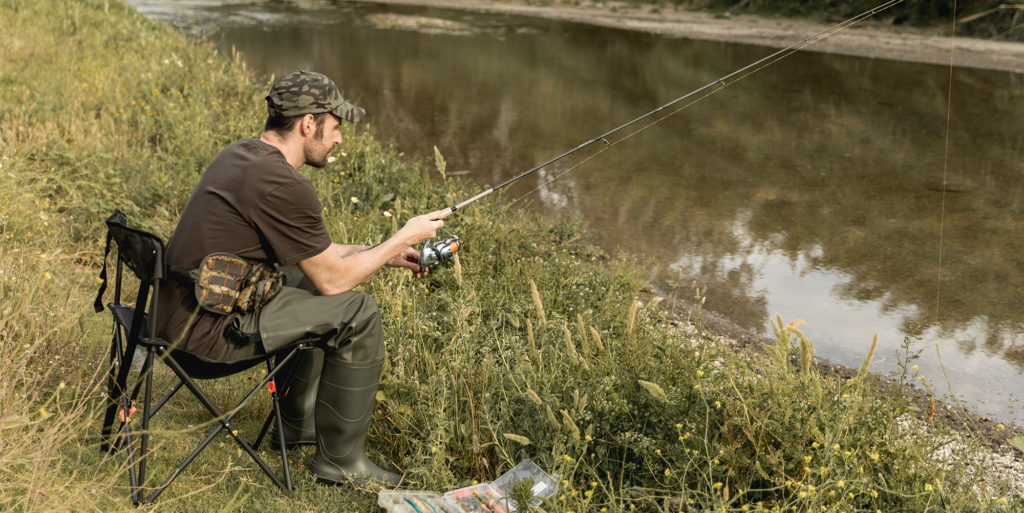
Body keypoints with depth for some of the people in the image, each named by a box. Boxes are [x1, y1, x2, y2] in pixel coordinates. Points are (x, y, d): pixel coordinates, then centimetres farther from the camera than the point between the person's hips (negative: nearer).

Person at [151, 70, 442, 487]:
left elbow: (310, 251, 20)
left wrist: (383, 253, 16)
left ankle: (298, 424, 36)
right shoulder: (284, 186, -21)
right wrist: (403, 239, 0)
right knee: (356, 312, -7)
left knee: (313, 293, 25)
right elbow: (333, 279, -12)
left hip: (180, 309, 10)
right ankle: (341, 461, 6)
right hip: (208, 332, -10)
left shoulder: (239, 154, 10)